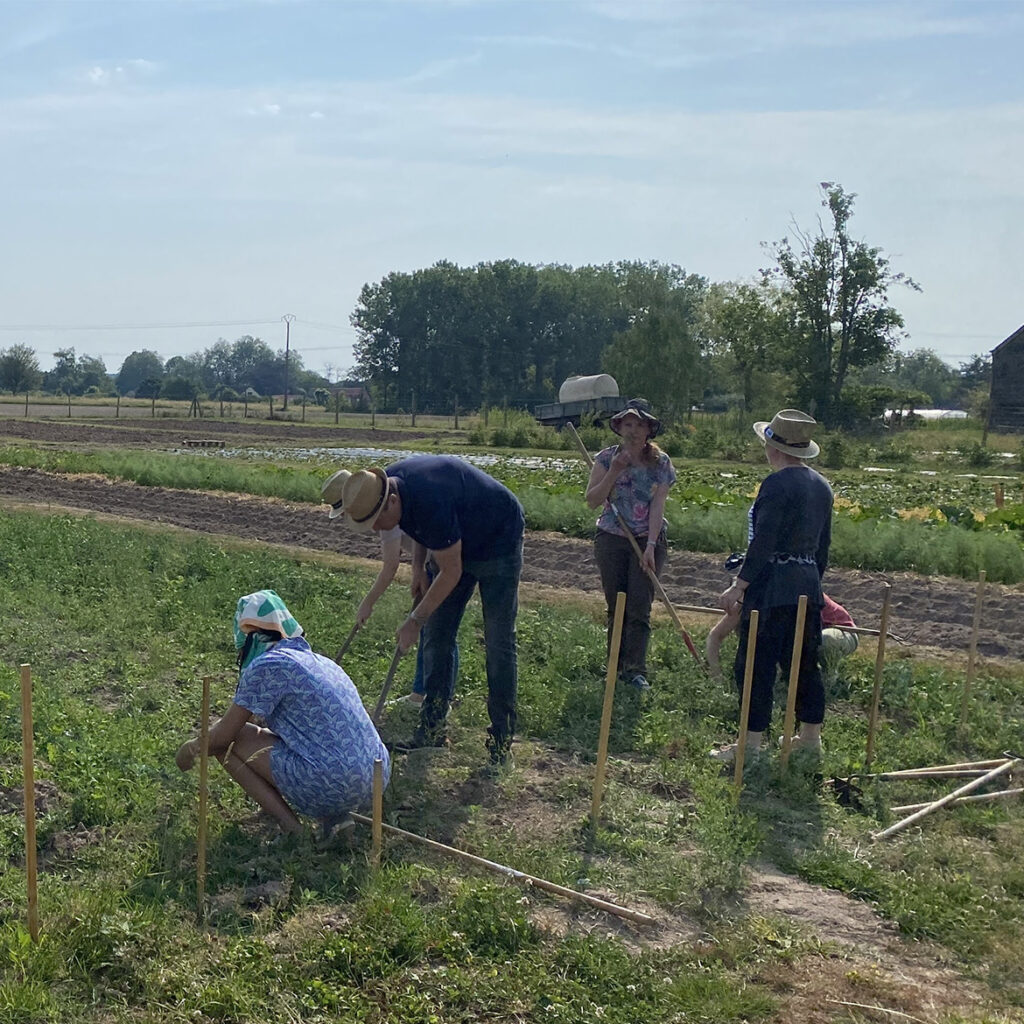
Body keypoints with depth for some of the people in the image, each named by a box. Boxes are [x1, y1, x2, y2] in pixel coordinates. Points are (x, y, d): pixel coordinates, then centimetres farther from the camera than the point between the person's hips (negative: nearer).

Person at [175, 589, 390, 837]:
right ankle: (335, 817, 12)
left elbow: (222, 736, 0)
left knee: (228, 742, 6)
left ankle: (290, 826, 0)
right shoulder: (320, 661, 20)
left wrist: (192, 747, 22)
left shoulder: (267, 665, -5)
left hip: (335, 786, -8)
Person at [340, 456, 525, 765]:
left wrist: (415, 620, -22)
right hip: (458, 543, 8)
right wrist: (418, 567, 1)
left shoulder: (431, 501, -39)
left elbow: (451, 572, -28)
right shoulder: (387, 483, -13)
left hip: (498, 542, -8)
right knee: (436, 635, 4)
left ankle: (501, 740, -1)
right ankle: (433, 729, 11)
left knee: (498, 642, -8)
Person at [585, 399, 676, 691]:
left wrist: (651, 546, -16)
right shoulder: (607, 458, 0)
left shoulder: (660, 462, -2)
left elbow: (658, 505, -8)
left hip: (648, 539, -1)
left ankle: (636, 669, -2)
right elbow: (592, 500, -5)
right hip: (611, 539, 1)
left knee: (639, 607, -6)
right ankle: (616, 667, 16)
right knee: (616, 607, 6)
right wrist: (613, 472, -17)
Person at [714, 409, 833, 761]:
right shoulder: (821, 486, 11)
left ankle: (751, 743, 3)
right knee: (804, 663, 16)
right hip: (808, 587, 9)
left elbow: (763, 543, -20)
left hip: (772, 589, -9)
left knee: (756, 666, -1)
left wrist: (738, 586, -17)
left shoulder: (777, 484, -15)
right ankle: (810, 736, 25)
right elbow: (823, 544, 16)